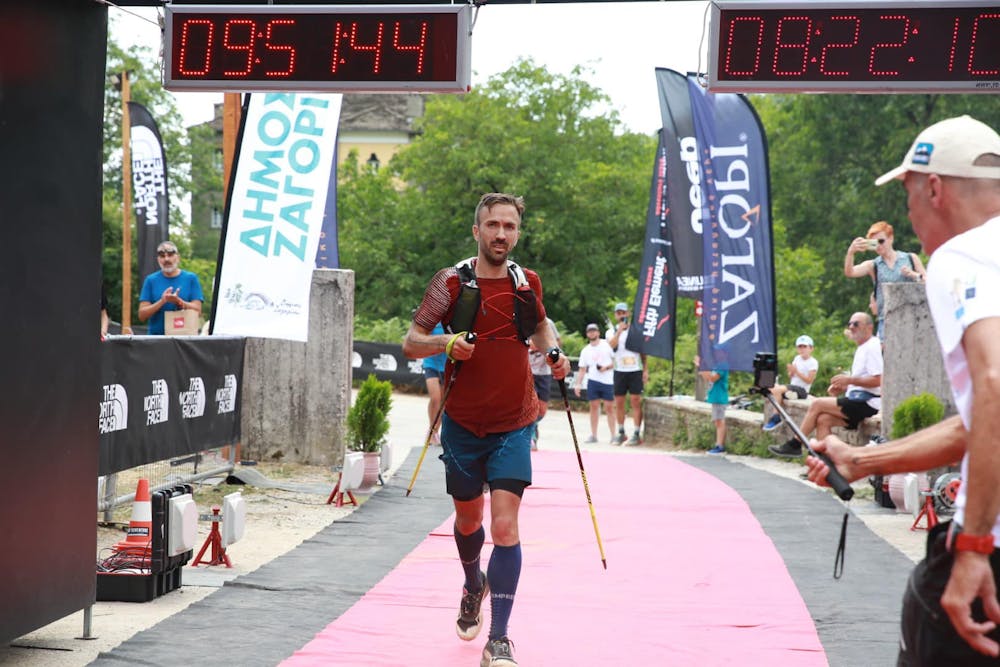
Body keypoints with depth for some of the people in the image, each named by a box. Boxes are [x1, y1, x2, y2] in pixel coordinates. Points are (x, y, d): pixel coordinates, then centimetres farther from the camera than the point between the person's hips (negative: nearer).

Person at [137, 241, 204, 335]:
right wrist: (162, 301, -12)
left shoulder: (191, 278, 6)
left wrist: (178, 301, -16)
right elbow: (142, 315, 2)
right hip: (156, 335, 0)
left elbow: (197, 310, 0)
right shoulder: (151, 280, 8)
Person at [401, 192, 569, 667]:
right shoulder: (451, 282, -5)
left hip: (513, 425, 0)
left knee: (505, 524, -13)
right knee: (468, 519, 17)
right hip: (463, 424, 0)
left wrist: (554, 353, 2)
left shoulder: (528, 283, 2)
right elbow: (411, 343, -6)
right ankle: (474, 586, 50)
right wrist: (446, 342, -26)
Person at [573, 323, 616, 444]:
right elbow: (582, 369, 13)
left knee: (609, 408, -2)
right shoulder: (586, 350, 13)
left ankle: (613, 436, 1)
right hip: (593, 381, 3)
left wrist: (607, 367, -13)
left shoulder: (607, 344, 3)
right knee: (594, 407, 4)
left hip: (608, 381, -3)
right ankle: (593, 435, 9)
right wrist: (578, 384, 4)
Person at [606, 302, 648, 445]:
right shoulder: (611, 332, 8)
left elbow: (643, 352, 12)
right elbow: (612, 345, -14)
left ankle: (636, 434, -9)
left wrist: (645, 370, 4)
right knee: (619, 403, 3)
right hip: (619, 371, 1)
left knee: (636, 401, -8)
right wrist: (619, 330, -20)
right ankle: (621, 433, 14)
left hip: (635, 370, -1)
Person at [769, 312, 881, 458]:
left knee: (816, 405, -11)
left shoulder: (872, 347, -11)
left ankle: (794, 445, -1)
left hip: (866, 402, -9)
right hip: (858, 402, 9)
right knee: (823, 420, -7)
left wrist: (849, 380, -19)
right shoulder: (861, 349, 22)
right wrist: (843, 387, 9)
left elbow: (877, 380, -20)